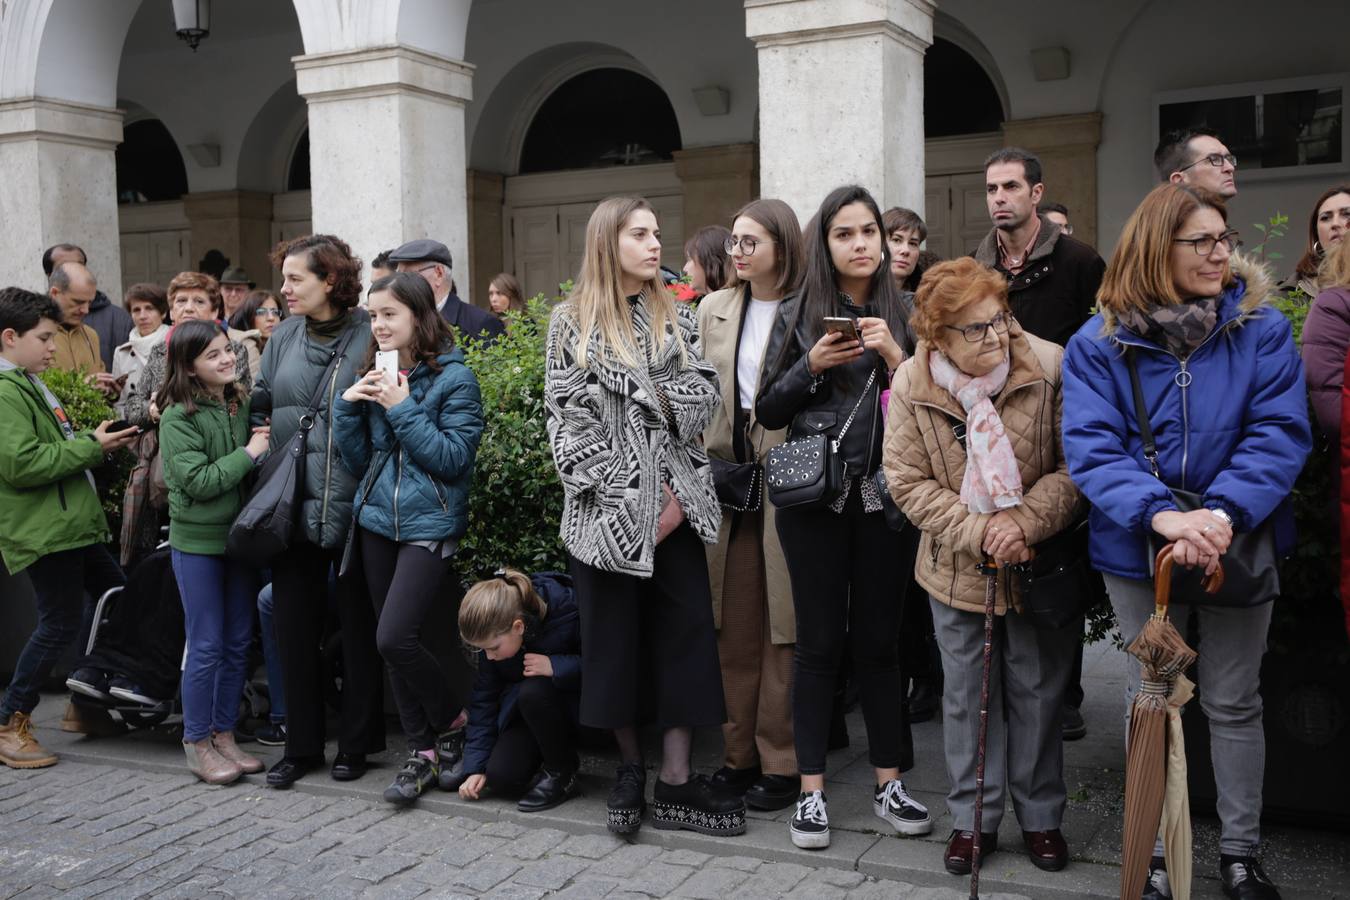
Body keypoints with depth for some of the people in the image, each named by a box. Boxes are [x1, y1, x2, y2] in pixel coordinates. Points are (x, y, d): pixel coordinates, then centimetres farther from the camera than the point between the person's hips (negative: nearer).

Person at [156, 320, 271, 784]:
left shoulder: (240, 406, 6)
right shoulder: (178, 418, -11)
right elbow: (198, 481, -19)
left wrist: (265, 445, -4)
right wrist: (248, 453, -15)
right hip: (198, 541, -6)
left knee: (237, 643, 10)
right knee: (206, 646, 0)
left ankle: (224, 736, 22)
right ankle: (196, 743, 14)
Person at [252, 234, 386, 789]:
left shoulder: (371, 336, -7)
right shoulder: (284, 337, 8)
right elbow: (260, 408, 16)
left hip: (352, 507, -5)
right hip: (293, 506, 5)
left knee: (358, 624, 8)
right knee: (294, 623, 9)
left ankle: (356, 743, 22)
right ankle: (301, 744, 22)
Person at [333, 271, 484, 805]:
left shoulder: (453, 376, -8)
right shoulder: (375, 376, 10)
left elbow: (455, 458, -14)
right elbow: (358, 462, 10)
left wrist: (402, 409, -17)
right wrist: (348, 405, -5)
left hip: (430, 525, -6)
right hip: (377, 521, 7)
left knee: (394, 638, -15)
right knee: (391, 644, 8)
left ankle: (455, 725, 10)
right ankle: (423, 753, 20)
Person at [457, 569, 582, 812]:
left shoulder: (568, 609, -31)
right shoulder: (493, 633, -13)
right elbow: (484, 698, -4)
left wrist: (555, 666, -35)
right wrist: (475, 767, -7)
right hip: (523, 707, 5)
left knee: (533, 691, -35)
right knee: (501, 777, -16)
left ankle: (562, 776, -14)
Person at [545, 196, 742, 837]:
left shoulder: (677, 317, 12)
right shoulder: (571, 323, 2)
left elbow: (704, 394, 3)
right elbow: (568, 421, -5)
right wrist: (626, 496, -12)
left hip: (674, 503, 3)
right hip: (605, 507, -2)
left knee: (684, 630, 0)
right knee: (614, 634, 6)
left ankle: (676, 782, 8)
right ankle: (630, 766, 23)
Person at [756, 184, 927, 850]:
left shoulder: (904, 315, 7)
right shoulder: (797, 315, 4)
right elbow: (767, 411, 5)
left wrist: (894, 357, -10)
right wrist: (812, 365, -10)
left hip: (884, 496, 1)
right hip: (813, 497, -1)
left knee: (878, 639, 8)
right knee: (819, 641, 4)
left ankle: (889, 782, 20)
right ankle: (812, 788, 14)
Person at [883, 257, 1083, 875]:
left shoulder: (1050, 368, -16)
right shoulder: (910, 386, -10)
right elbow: (907, 481, -9)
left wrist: (1026, 520, -24)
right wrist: (979, 533, -19)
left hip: (1040, 564, -1)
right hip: (957, 568, 1)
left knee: (1037, 691, 12)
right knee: (967, 695, 12)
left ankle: (1040, 817, 30)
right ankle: (974, 819, 28)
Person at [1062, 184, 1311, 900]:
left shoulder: (1262, 330, -4)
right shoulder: (1099, 344, -6)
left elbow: (1279, 434, -13)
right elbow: (1092, 446, -15)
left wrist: (1223, 513, -28)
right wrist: (1161, 515, -31)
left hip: (1239, 544, 1)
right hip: (1138, 548, 0)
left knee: (1232, 704, 12)